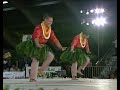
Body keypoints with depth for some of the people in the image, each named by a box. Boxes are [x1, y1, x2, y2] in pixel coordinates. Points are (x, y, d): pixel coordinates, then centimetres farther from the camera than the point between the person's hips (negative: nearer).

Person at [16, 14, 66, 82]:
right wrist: (37, 45, -52)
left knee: (51, 56, -8)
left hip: (43, 46, 7)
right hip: (35, 45, -7)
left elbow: (55, 40, 4)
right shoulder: (38, 28, -17)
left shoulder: (50, 31, 6)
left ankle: (42, 70, 4)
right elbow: (36, 37, -33)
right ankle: (33, 78, -19)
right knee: (36, 59, -19)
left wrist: (61, 47, -5)